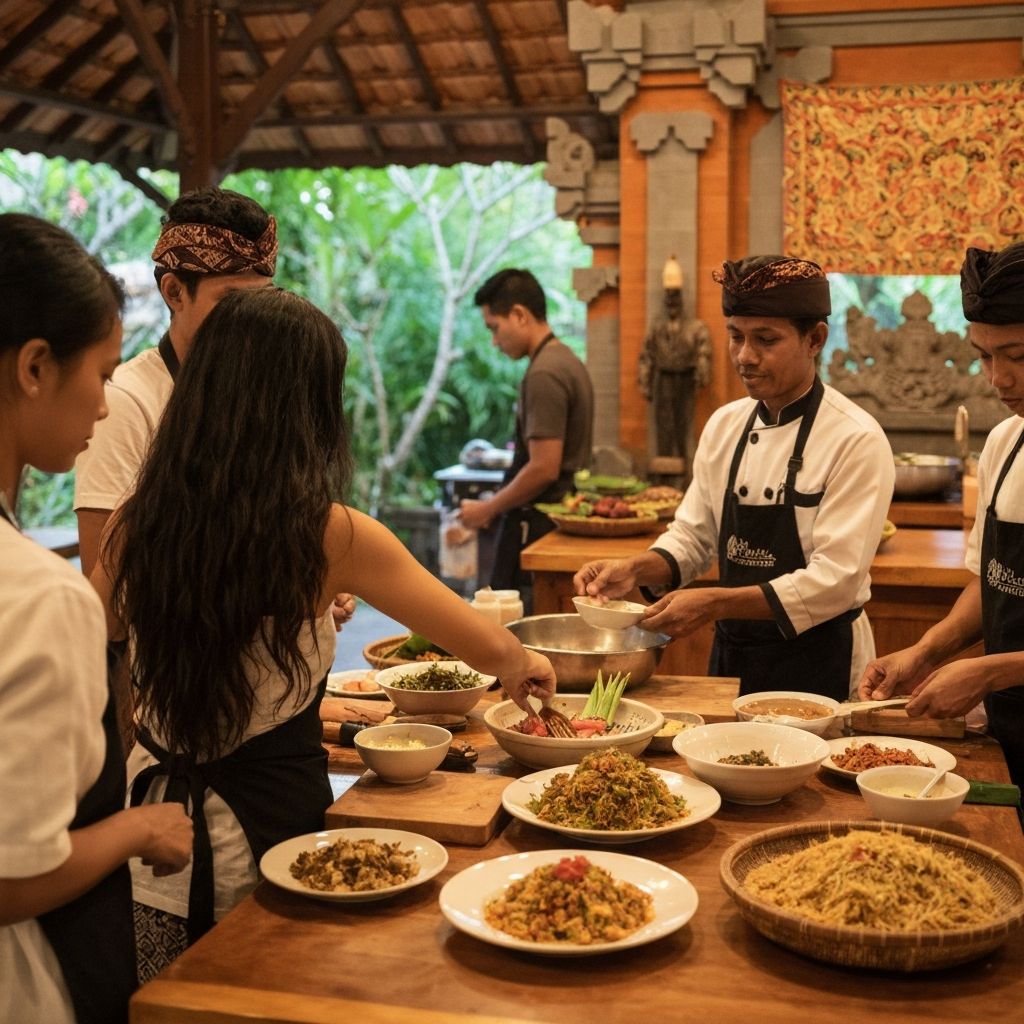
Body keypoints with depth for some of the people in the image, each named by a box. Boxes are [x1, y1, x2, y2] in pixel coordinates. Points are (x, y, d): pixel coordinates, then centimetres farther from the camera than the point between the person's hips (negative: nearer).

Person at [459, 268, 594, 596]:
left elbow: (544, 468, -22)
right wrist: (496, 505, 16)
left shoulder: (543, 375, -17)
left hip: (537, 523, -10)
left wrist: (488, 509, -9)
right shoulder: (566, 360, 13)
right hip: (563, 515, 10)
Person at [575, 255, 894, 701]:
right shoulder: (725, 425, 3)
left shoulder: (857, 441, -16)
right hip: (731, 655, 5)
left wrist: (716, 604, -29)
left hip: (816, 665, -5)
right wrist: (636, 569, -11)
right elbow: (693, 536, 8)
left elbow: (836, 581, -22)